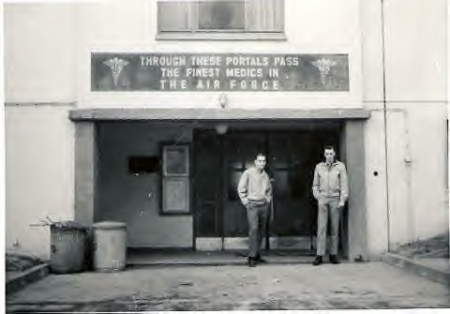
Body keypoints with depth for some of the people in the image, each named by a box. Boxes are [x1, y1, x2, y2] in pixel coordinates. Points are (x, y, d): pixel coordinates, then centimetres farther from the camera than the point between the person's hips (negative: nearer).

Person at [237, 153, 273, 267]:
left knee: (261, 231, 7)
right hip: (252, 205, -6)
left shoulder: (265, 175, 10)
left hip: (264, 205, 6)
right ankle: (252, 257, -13)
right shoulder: (248, 173, -7)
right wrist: (246, 202, -7)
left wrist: (268, 199, 16)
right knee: (254, 229, -15)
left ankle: (257, 255, 16)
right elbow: (241, 188, -4)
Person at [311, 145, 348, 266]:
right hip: (323, 198, 1)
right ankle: (320, 255, -5)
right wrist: (317, 196, -1)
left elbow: (344, 184, 1)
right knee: (321, 227, -5)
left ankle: (333, 254, 8)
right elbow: (315, 184, 12)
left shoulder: (340, 166, 5)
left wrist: (342, 199, -6)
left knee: (335, 227, 2)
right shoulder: (319, 166, 10)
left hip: (335, 198, -1)